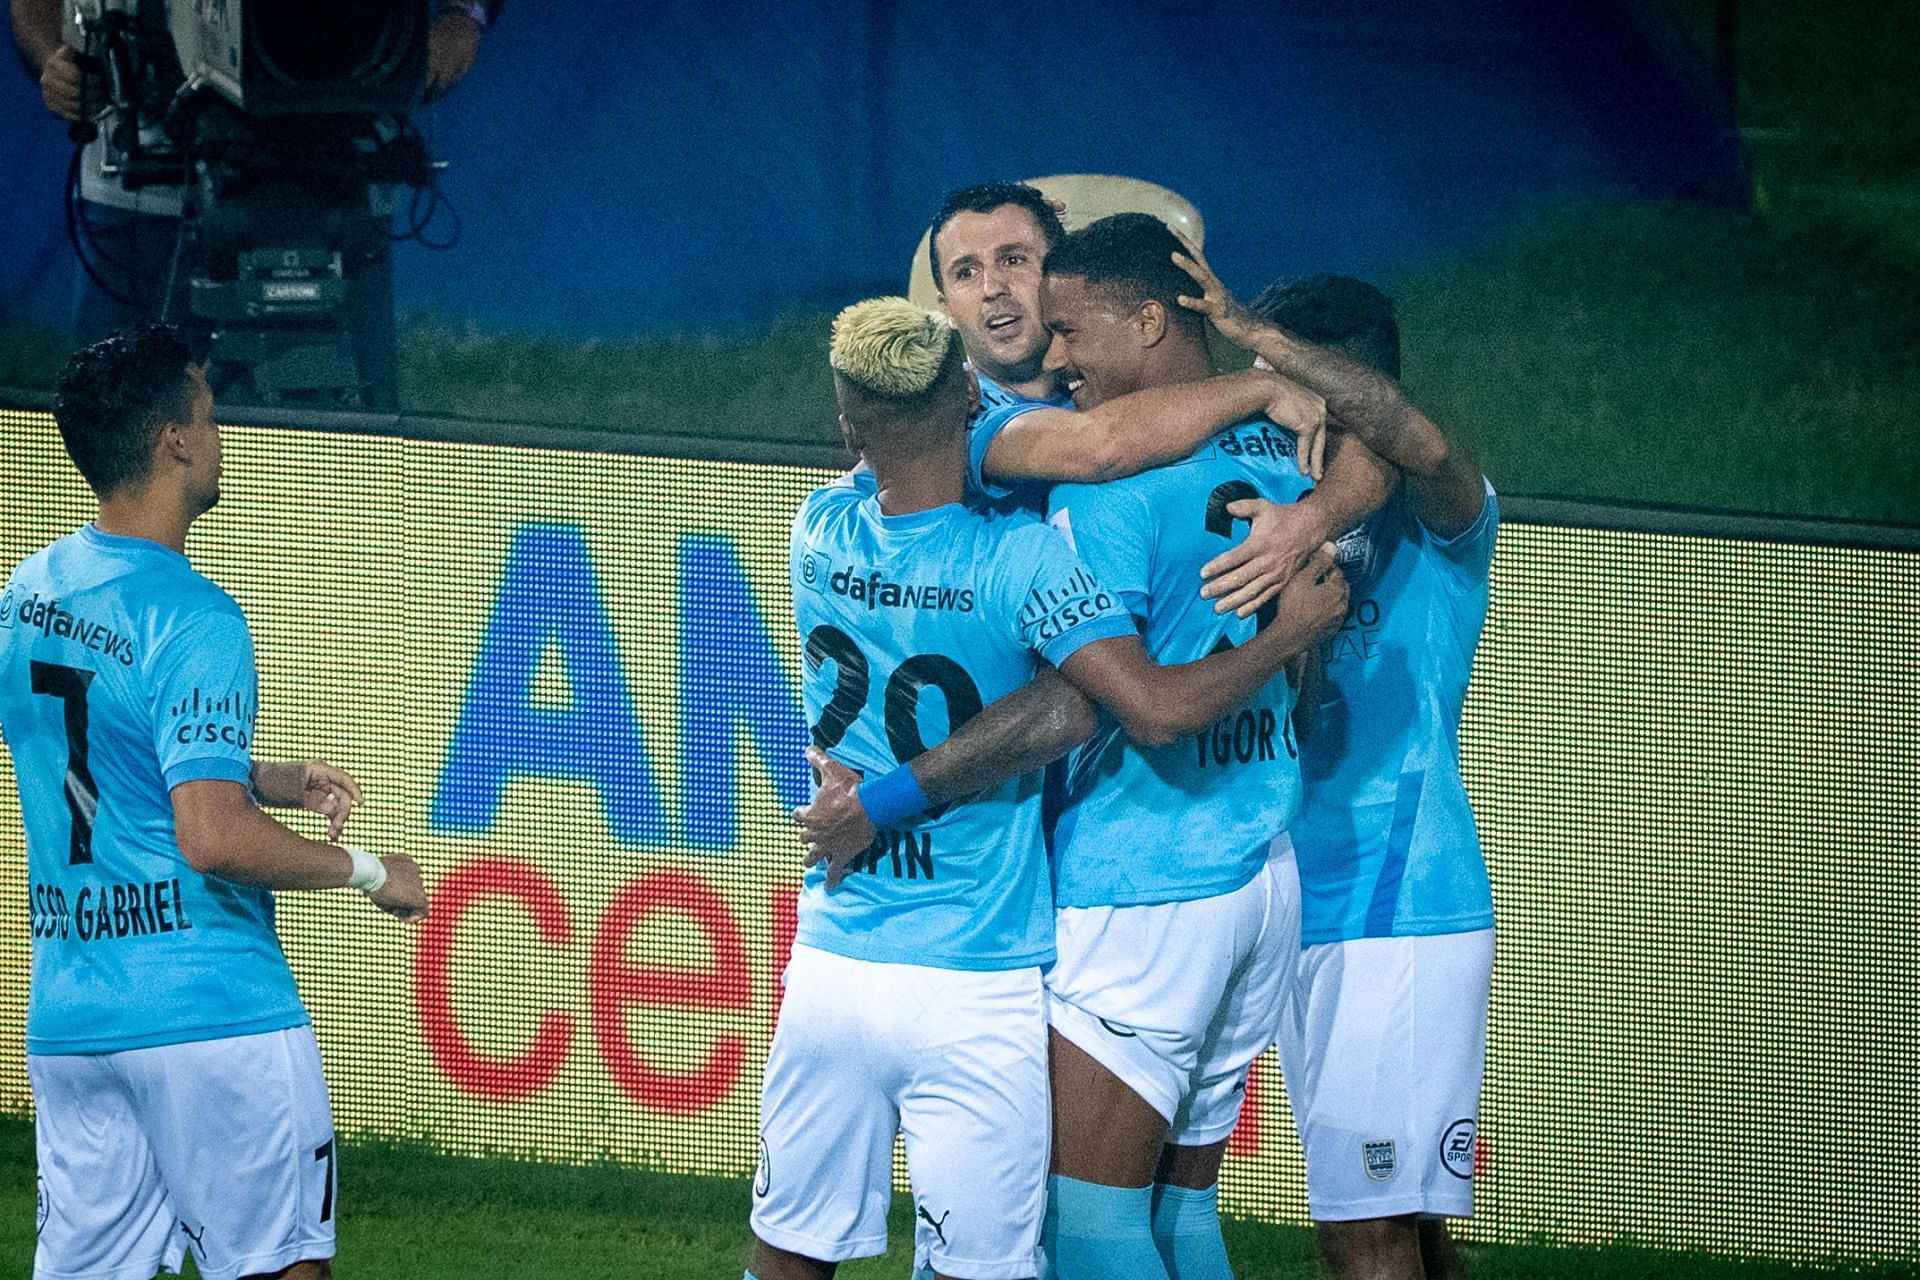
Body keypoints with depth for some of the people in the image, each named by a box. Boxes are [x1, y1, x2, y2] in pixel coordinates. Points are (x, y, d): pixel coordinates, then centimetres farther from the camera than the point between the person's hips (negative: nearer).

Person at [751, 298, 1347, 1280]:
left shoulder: (819, 537, 1)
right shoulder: (1018, 559, -13)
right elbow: (1158, 709, -20)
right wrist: (1293, 633, -6)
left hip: (829, 970, 4)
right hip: (978, 993, -4)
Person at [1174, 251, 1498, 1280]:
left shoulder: (1436, 527, -6)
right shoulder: (1269, 518, 16)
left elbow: (1421, 445, -28)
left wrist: (1254, 330, -27)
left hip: (1403, 915, -7)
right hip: (1305, 919, 7)